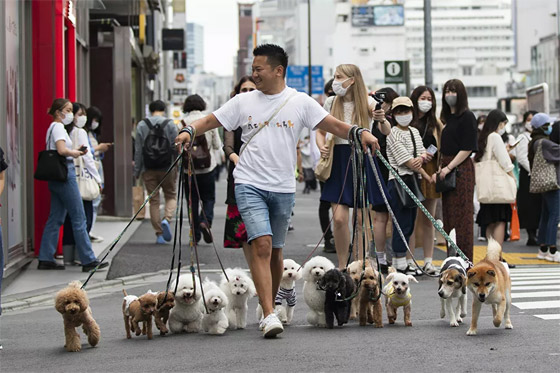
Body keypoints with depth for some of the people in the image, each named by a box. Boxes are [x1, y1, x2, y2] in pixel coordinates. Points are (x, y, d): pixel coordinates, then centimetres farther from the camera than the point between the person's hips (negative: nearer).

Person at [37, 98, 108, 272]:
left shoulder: (53, 127, 19)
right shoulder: (58, 127, -10)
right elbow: (62, 150, -24)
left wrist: (77, 151, 4)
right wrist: (76, 153, -7)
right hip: (65, 174, -10)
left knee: (55, 218, 10)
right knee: (79, 218, -7)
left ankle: (46, 259, 11)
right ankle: (88, 260, -5)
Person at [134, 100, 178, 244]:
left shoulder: (142, 125, 3)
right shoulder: (170, 124, -1)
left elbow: (138, 150, 1)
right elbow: (176, 147, -4)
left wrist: (137, 171, 5)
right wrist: (178, 168, 3)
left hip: (148, 170, 1)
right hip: (167, 168, -1)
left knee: (154, 200, 7)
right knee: (171, 196, 13)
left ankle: (159, 234, 4)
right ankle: (167, 219, -16)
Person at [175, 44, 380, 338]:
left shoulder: (300, 102, 3)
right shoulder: (244, 102, 5)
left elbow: (333, 125, -2)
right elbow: (211, 120, 7)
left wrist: (360, 132, -18)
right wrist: (189, 131, -11)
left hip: (283, 188, 1)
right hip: (249, 184, -1)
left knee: (275, 250, 12)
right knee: (261, 245, -16)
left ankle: (270, 306, 31)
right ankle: (269, 315, -18)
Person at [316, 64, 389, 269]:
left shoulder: (367, 102, -4)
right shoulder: (331, 103, 3)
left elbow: (386, 131, -13)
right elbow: (321, 131, 14)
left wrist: (382, 120, -36)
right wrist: (322, 147, -8)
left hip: (362, 160, -1)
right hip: (339, 161, 1)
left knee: (361, 220, 2)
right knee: (339, 219, -7)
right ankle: (342, 266, 7)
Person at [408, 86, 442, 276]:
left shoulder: (435, 123, 16)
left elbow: (442, 147, 15)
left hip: (431, 172, 4)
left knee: (428, 220, 6)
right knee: (412, 220, -6)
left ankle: (428, 261, 10)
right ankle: (409, 261, -2)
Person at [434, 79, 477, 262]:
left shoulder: (467, 117, -6)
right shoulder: (446, 118, 18)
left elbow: (467, 148, -12)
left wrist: (449, 168, -14)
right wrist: (439, 168, 5)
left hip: (461, 168, -8)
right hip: (446, 169, 8)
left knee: (461, 213, -7)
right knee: (448, 213, 6)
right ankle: (451, 259, 9)